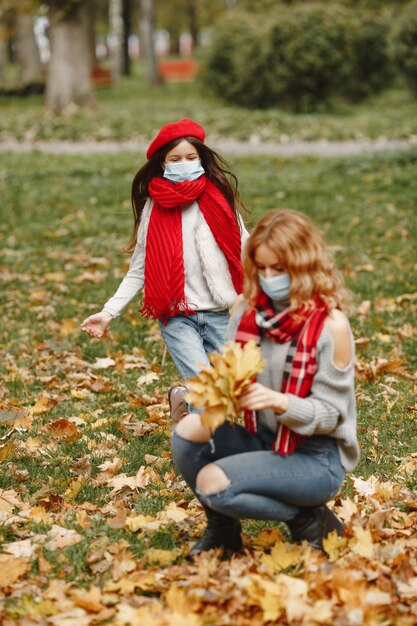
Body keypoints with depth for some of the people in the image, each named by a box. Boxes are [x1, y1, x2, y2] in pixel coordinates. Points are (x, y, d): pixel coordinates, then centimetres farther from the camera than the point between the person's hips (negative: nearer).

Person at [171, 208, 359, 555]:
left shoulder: (330, 325, -16)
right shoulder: (248, 308, -1)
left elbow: (328, 413, -14)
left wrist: (280, 402, -32)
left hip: (316, 457, -6)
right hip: (264, 438, 6)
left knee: (213, 483, -25)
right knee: (189, 432, -20)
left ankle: (309, 520, 0)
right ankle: (222, 528, 6)